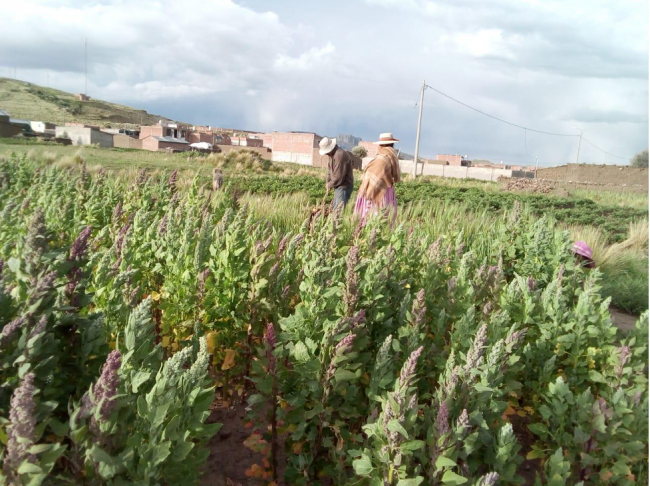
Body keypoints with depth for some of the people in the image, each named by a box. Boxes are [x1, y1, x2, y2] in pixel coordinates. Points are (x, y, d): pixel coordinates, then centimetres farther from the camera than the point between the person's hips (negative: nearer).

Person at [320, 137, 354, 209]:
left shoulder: (340, 155, -23)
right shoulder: (332, 154, 10)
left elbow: (339, 177, -24)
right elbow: (330, 169, 17)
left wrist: (330, 185, -8)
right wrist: (328, 183, 4)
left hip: (343, 187, -10)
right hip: (339, 186, 10)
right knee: (333, 208, 14)